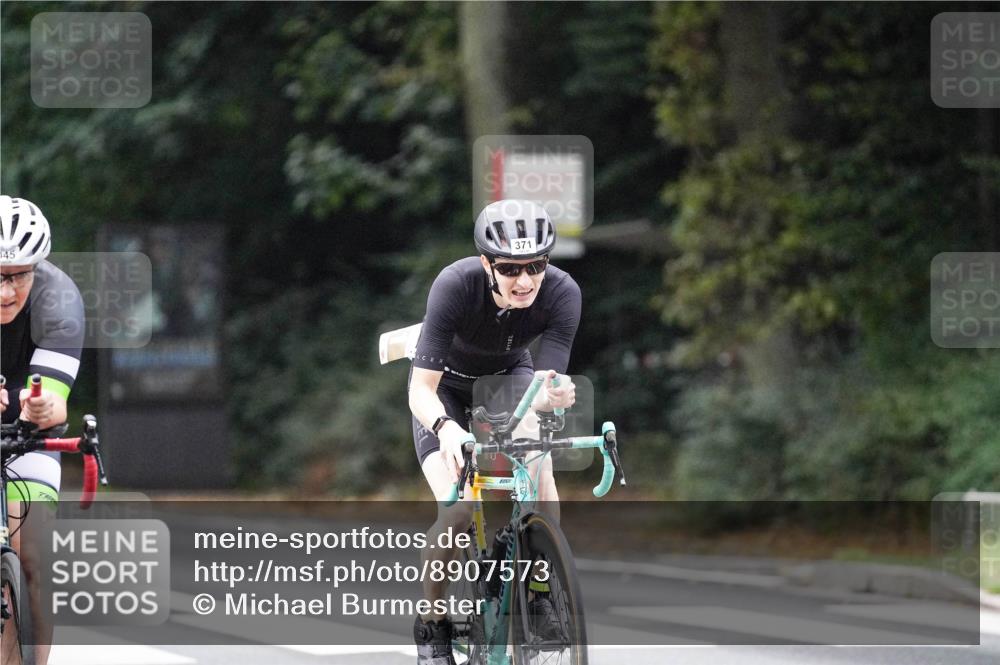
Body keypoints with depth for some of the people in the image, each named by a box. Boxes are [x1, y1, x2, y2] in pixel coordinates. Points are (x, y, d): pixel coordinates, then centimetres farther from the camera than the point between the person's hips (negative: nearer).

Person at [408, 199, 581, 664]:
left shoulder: (562, 293, -30)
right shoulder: (455, 285, -37)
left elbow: (541, 389, -32)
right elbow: (422, 389, -37)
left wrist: (552, 395, -56)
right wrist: (445, 427, -58)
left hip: (510, 376, 2)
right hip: (448, 385, -2)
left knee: (541, 483, -24)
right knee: (458, 512, -19)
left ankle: (541, 589, -1)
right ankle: (431, 623, 4)